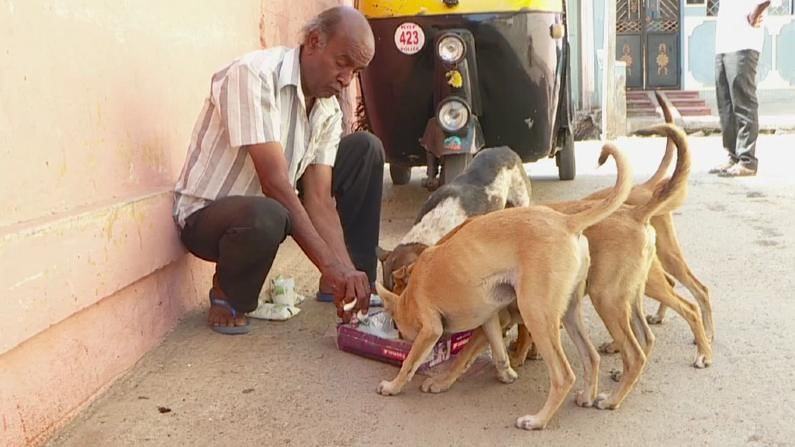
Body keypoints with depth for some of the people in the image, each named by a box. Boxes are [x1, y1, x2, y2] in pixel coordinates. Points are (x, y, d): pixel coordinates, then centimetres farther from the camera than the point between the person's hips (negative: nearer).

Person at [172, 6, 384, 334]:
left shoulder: (329, 111, -4)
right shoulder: (253, 75, -26)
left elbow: (319, 200, -9)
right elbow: (275, 183, -32)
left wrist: (345, 270, -23)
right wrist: (329, 265, -33)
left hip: (269, 205, 7)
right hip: (206, 214, -7)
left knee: (365, 149, -1)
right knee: (265, 216, -43)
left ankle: (357, 282, 5)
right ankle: (227, 296, -8)